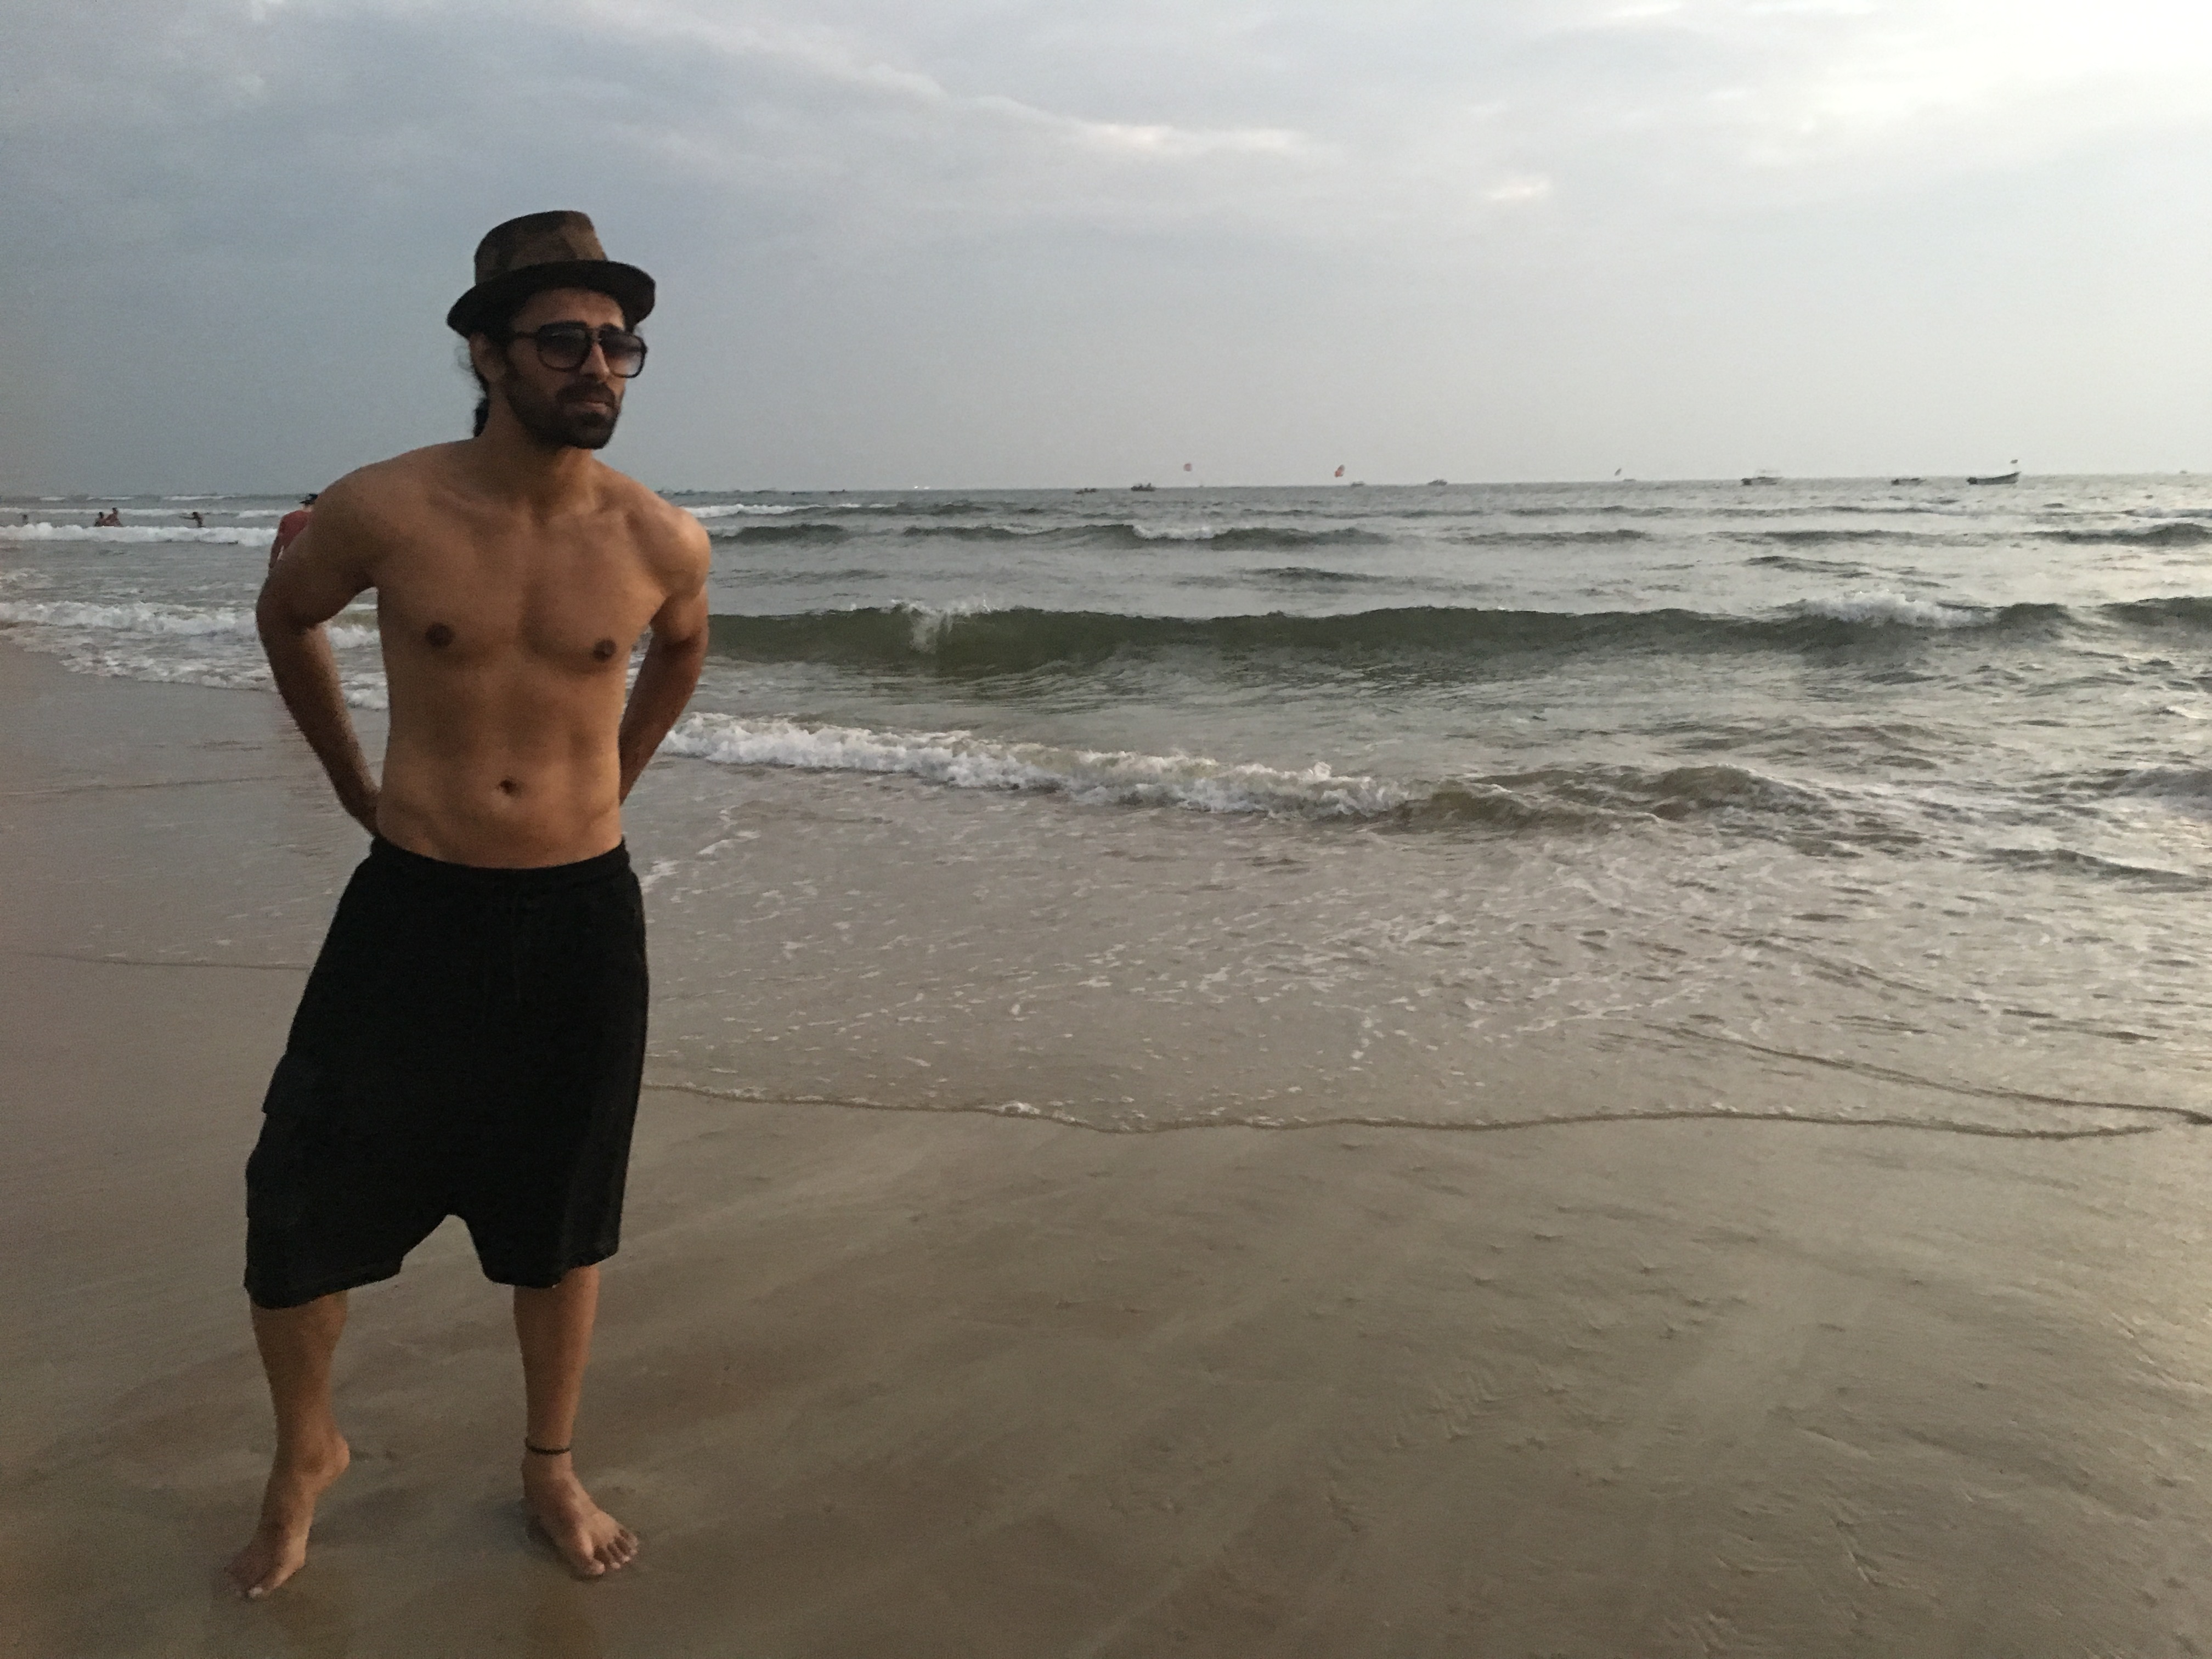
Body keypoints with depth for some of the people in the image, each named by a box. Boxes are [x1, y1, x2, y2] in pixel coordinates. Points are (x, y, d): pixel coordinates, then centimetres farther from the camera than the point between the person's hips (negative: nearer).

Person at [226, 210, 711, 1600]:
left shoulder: (661, 541, -6)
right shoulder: (385, 511, -10)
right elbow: (286, 617, 11)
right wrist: (355, 783, 13)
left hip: (583, 917, 1)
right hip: (413, 907, 0)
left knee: (563, 1220, 13)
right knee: (300, 1208, 3)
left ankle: (553, 1468, 37)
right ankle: (307, 1451, 33)